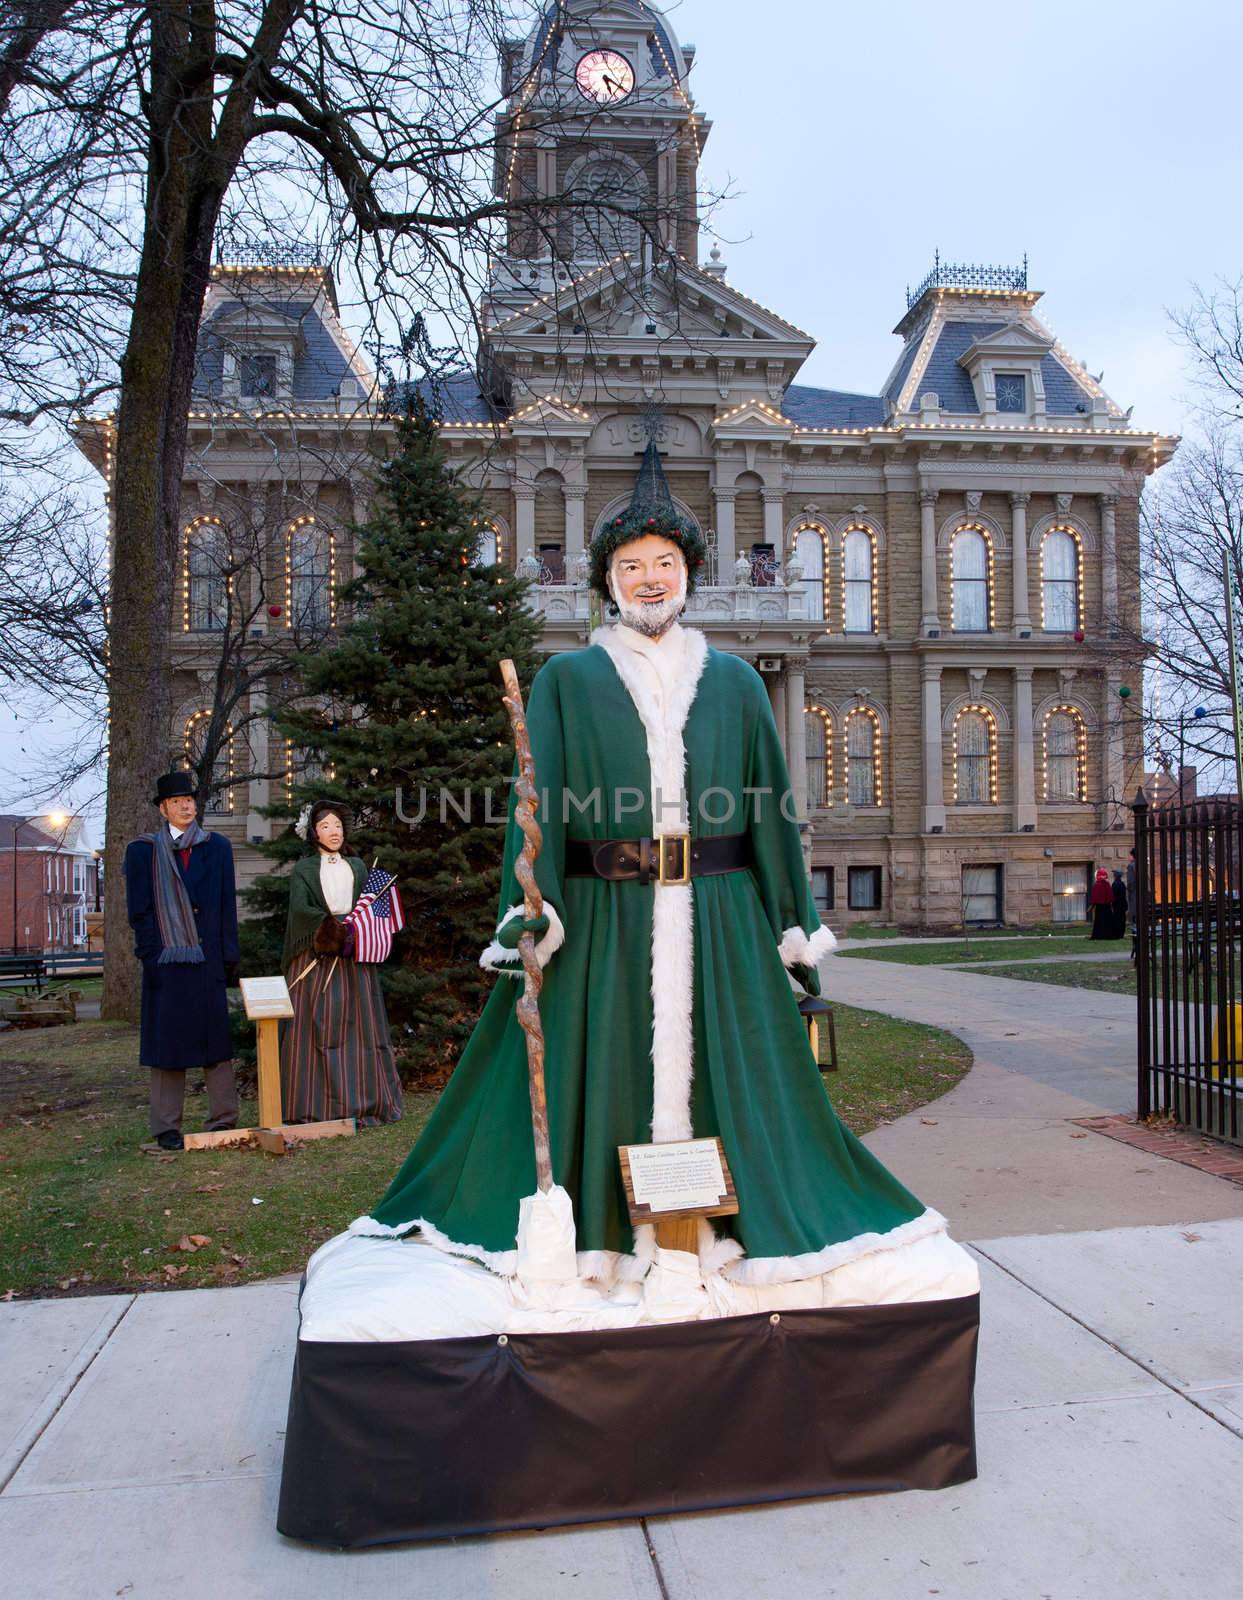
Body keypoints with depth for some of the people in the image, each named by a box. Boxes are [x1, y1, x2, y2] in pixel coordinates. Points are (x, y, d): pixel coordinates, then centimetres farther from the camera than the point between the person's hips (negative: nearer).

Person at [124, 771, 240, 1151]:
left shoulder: (217, 847, 9)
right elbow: (139, 910, 0)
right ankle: (167, 1127, 11)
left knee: (216, 1036, 5)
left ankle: (223, 1118, 12)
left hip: (209, 959, 2)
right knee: (167, 1041, 3)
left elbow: (227, 906, 8)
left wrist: (230, 956, 2)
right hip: (166, 961, -2)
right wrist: (151, 958, -8)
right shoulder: (143, 851, 4)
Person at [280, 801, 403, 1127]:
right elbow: (299, 908, -9)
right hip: (315, 959, -3)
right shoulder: (303, 869, 5)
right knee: (316, 1027, -5)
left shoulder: (356, 866, 17)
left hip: (354, 957, 3)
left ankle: (361, 1103, 5)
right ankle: (315, 1108, -2)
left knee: (359, 1024, 0)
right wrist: (332, 924, -22)